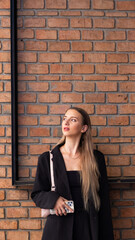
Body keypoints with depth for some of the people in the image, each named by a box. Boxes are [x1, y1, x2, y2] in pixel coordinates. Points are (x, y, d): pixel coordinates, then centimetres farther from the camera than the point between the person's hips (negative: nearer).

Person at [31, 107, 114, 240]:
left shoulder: (96, 158, 1)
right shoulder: (47, 158, 0)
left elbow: (103, 199, 3)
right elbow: (37, 194, 6)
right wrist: (53, 199, -16)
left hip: (88, 228, 0)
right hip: (58, 227, 0)